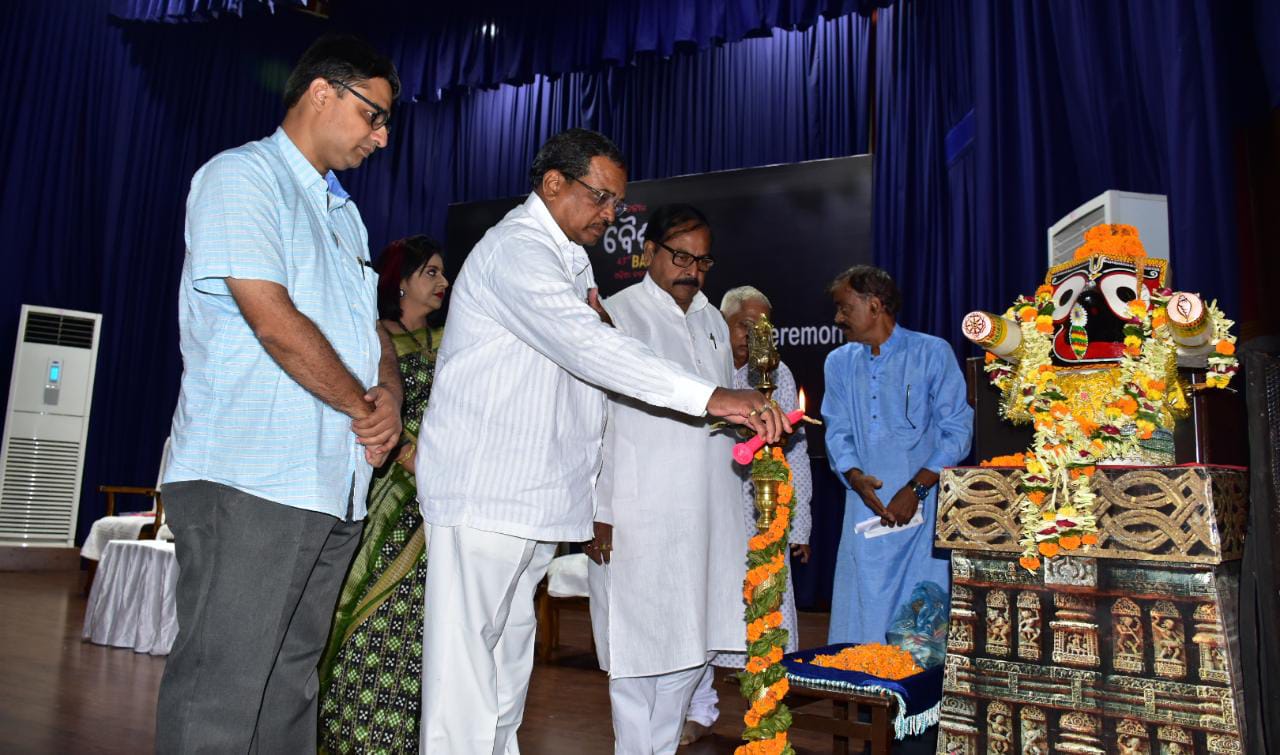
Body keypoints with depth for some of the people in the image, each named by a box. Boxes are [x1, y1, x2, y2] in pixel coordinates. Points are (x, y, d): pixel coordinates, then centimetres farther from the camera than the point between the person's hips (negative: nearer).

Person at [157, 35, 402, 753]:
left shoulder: (344, 213, 22)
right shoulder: (242, 175, -3)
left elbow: (370, 325, 20)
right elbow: (274, 321, -15)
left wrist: (389, 392, -2)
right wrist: (365, 408, -5)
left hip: (333, 486, 8)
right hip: (248, 479, -8)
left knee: (291, 686, 14)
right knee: (220, 695, -4)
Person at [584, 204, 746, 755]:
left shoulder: (711, 321, 16)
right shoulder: (617, 315, -5)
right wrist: (599, 512, -13)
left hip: (707, 517, 7)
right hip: (637, 518, -6)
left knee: (693, 643, 12)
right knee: (638, 648, 1)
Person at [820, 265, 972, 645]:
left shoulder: (932, 353, 1)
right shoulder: (839, 363, 14)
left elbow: (957, 429, -3)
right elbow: (838, 432, 10)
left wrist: (916, 488, -13)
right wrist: (855, 477, -10)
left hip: (922, 509, -3)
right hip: (865, 511, 4)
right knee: (860, 619, 5)